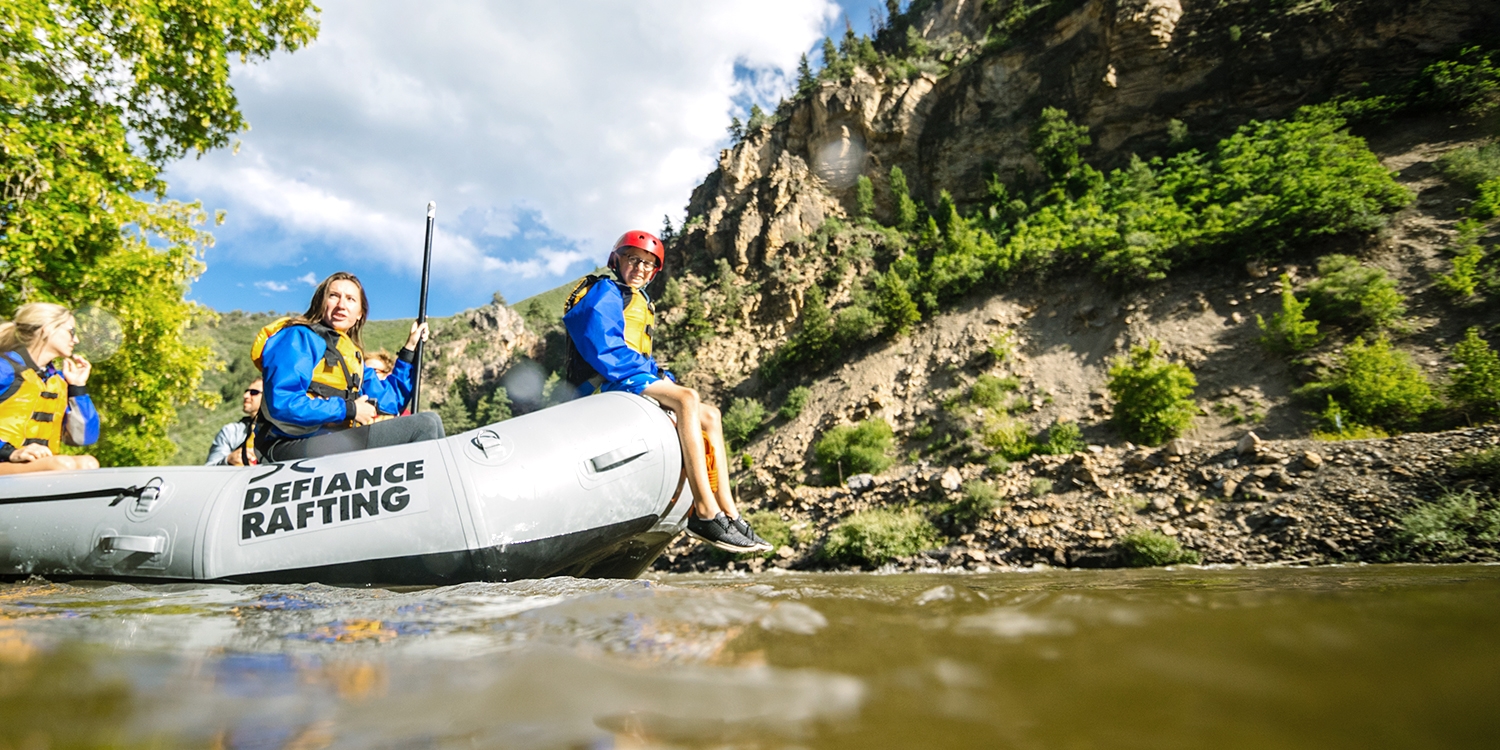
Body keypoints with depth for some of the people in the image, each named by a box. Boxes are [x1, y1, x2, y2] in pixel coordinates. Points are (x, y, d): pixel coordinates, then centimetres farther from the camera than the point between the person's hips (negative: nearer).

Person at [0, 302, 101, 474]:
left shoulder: (58, 380, 17)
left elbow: (84, 437, 12)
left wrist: (78, 387, 11)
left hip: (41, 466, 6)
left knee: (88, 463, -27)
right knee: (64, 464, -35)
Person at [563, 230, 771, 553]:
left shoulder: (641, 305, 29)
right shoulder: (602, 292, -1)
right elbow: (604, 348, -16)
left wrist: (664, 378, 3)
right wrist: (658, 379, -17)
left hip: (634, 382, 10)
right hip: (603, 384, -10)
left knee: (709, 415, 3)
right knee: (688, 399, -29)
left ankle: (727, 512, -7)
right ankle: (704, 512, -36)